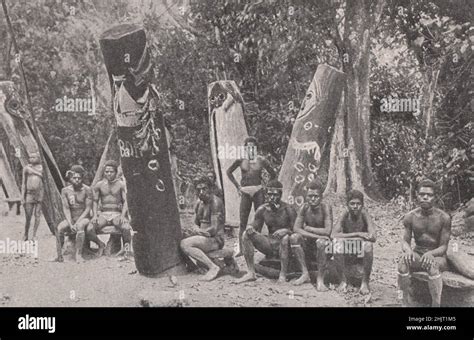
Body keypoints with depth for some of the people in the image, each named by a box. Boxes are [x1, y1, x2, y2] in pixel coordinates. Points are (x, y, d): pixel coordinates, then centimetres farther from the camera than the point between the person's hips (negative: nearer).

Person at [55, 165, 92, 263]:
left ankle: (78, 254, -31)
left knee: (80, 226, -37)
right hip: (71, 218, 3)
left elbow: (88, 209, -10)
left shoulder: (87, 190, -7)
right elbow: (66, 208, -3)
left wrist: (77, 223, -20)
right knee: (59, 228, -28)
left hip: (84, 218, -3)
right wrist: (70, 223, -18)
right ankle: (59, 254, -18)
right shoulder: (65, 191, 1)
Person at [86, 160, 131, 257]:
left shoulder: (121, 184, 3)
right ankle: (101, 245, 4)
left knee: (126, 228, -36)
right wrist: (95, 215, -7)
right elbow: (95, 201, 10)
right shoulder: (99, 185, 9)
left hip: (117, 214, -2)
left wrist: (123, 215, -17)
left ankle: (126, 246, -5)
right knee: (90, 230, -27)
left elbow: (125, 202, -1)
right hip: (103, 214, 2)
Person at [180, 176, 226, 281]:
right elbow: (196, 224, 20)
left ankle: (213, 267, -26)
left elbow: (214, 230, -21)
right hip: (204, 237, 9)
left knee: (184, 244, -28)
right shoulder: (199, 204, 11)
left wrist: (198, 232, -8)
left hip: (215, 240, -9)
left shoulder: (215, 202, -16)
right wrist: (196, 230, -3)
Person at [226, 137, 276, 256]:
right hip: (245, 193, 1)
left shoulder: (261, 160, 1)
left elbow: (273, 174, 10)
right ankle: (240, 248, 5)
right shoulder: (240, 161, 4)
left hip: (258, 192, -1)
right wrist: (237, 186, 11)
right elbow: (229, 172, 17)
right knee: (243, 222, 0)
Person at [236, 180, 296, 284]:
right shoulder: (262, 209, 2)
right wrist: (250, 227, -17)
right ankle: (251, 273, -16)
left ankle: (283, 275, -29)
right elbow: (256, 228, 7)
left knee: (286, 238, -37)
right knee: (246, 235, -13)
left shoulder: (288, 210, -10)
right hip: (269, 245, 4)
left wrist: (286, 230, -34)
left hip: (283, 247, -4)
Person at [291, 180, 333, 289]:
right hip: (308, 242, 4)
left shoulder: (325, 208, -17)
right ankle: (305, 273, -18)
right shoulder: (304, 208, -7)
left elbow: (327, 231, -27)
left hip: (322, 239, -4)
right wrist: (316, 235, -28)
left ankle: (320, 279, -24)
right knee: (294, 237, -25)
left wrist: (308, 228, -16)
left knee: (321, 242, -38)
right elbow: (296, 228, -16)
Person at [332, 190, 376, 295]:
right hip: (346, 254, 1)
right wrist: (356, 234, -29)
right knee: (337, 241, -27)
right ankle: (343, 280, -12)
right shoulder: (345, 216, -9)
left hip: (361, 255, -1)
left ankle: (365, 281, -14)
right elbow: (334, 234, -23)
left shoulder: (364, 215, -12)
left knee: (368, 244, -30)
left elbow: (373, 237, -26)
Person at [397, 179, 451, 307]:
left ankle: (436, 304, -34)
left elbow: (443, 247, -11)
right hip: (418, 254, 2)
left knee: (433, 264, -38)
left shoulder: (443, 218, -13)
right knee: (403, 261, -31)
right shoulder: (410, 217, -5)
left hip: (437, 256, -2)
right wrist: (408, 250, -26)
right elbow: (405, 241, -1)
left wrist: (431, 254, -33)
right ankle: (404, 303, -24)